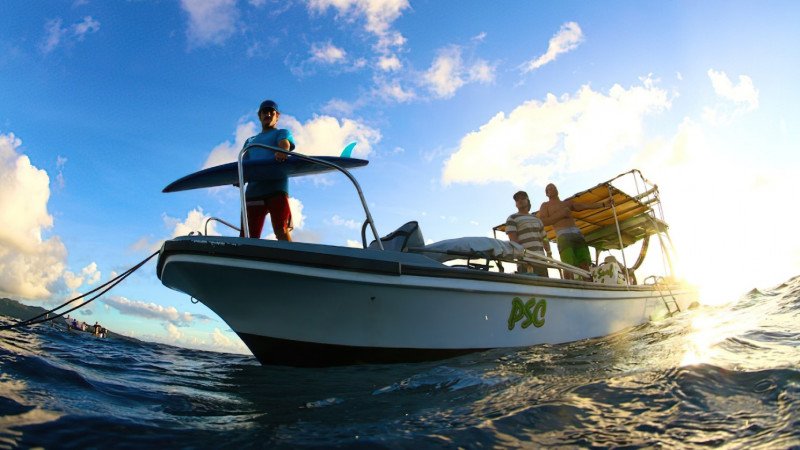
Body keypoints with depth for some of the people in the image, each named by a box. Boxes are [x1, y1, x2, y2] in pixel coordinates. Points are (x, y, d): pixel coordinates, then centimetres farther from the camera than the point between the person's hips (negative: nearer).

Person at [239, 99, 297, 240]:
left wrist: (281, 151, -29)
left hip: (276, 187, -4)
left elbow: (285, 143, -4)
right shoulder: (250, 141, 34)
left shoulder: (282, 133, 21)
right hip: (253, 190, 5)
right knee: (248, 237, -4)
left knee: (282, 232, -18)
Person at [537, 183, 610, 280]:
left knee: (585, 264, -7)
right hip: (563, 236, -4)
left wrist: (603, 204, 1)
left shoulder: (568, 203, 28)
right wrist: (560, 214, -4)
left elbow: (586, 206, 15)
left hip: (577, 234, 4)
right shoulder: (545, 205, 16)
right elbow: (542, 222, -1)